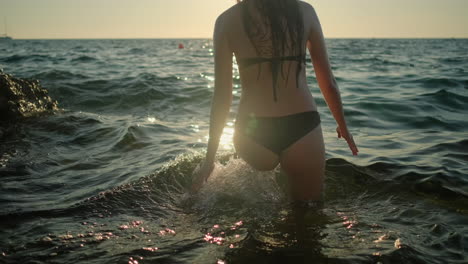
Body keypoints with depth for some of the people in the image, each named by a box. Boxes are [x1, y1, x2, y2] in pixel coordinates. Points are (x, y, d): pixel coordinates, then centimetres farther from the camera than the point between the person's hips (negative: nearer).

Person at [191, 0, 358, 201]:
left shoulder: (227, 20, 0)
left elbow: (222, 94, 0)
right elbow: (328, 83, 7)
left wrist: (210, 158, 7)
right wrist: (343, 126, 23)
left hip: (252, 131, 0)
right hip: (302, 127, 0)